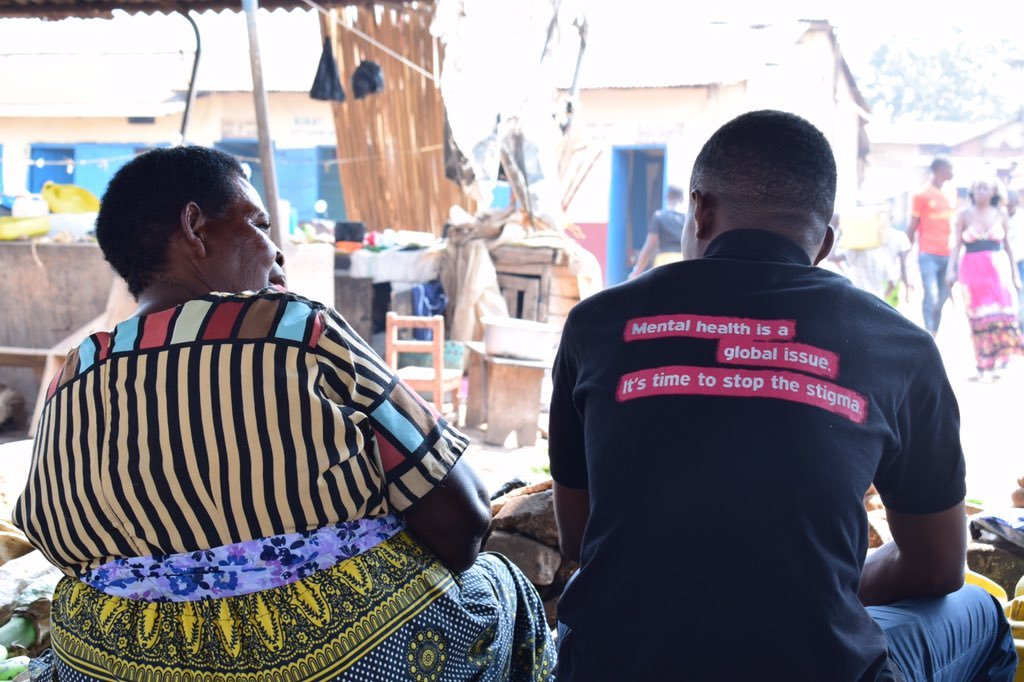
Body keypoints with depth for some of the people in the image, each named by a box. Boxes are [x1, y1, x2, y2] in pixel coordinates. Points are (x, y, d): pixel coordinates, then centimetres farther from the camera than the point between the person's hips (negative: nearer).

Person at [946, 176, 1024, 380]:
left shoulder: (1000, 214, 9)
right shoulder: (964, 215, 6)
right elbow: (957, 244, 2)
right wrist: (951, 269, -10)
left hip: (998, 268, 1)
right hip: (972, 269, -1)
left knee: (1001, 314, -8)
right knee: (979, 318, -1)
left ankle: (995, 364, 0)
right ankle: (983, 366, 4)